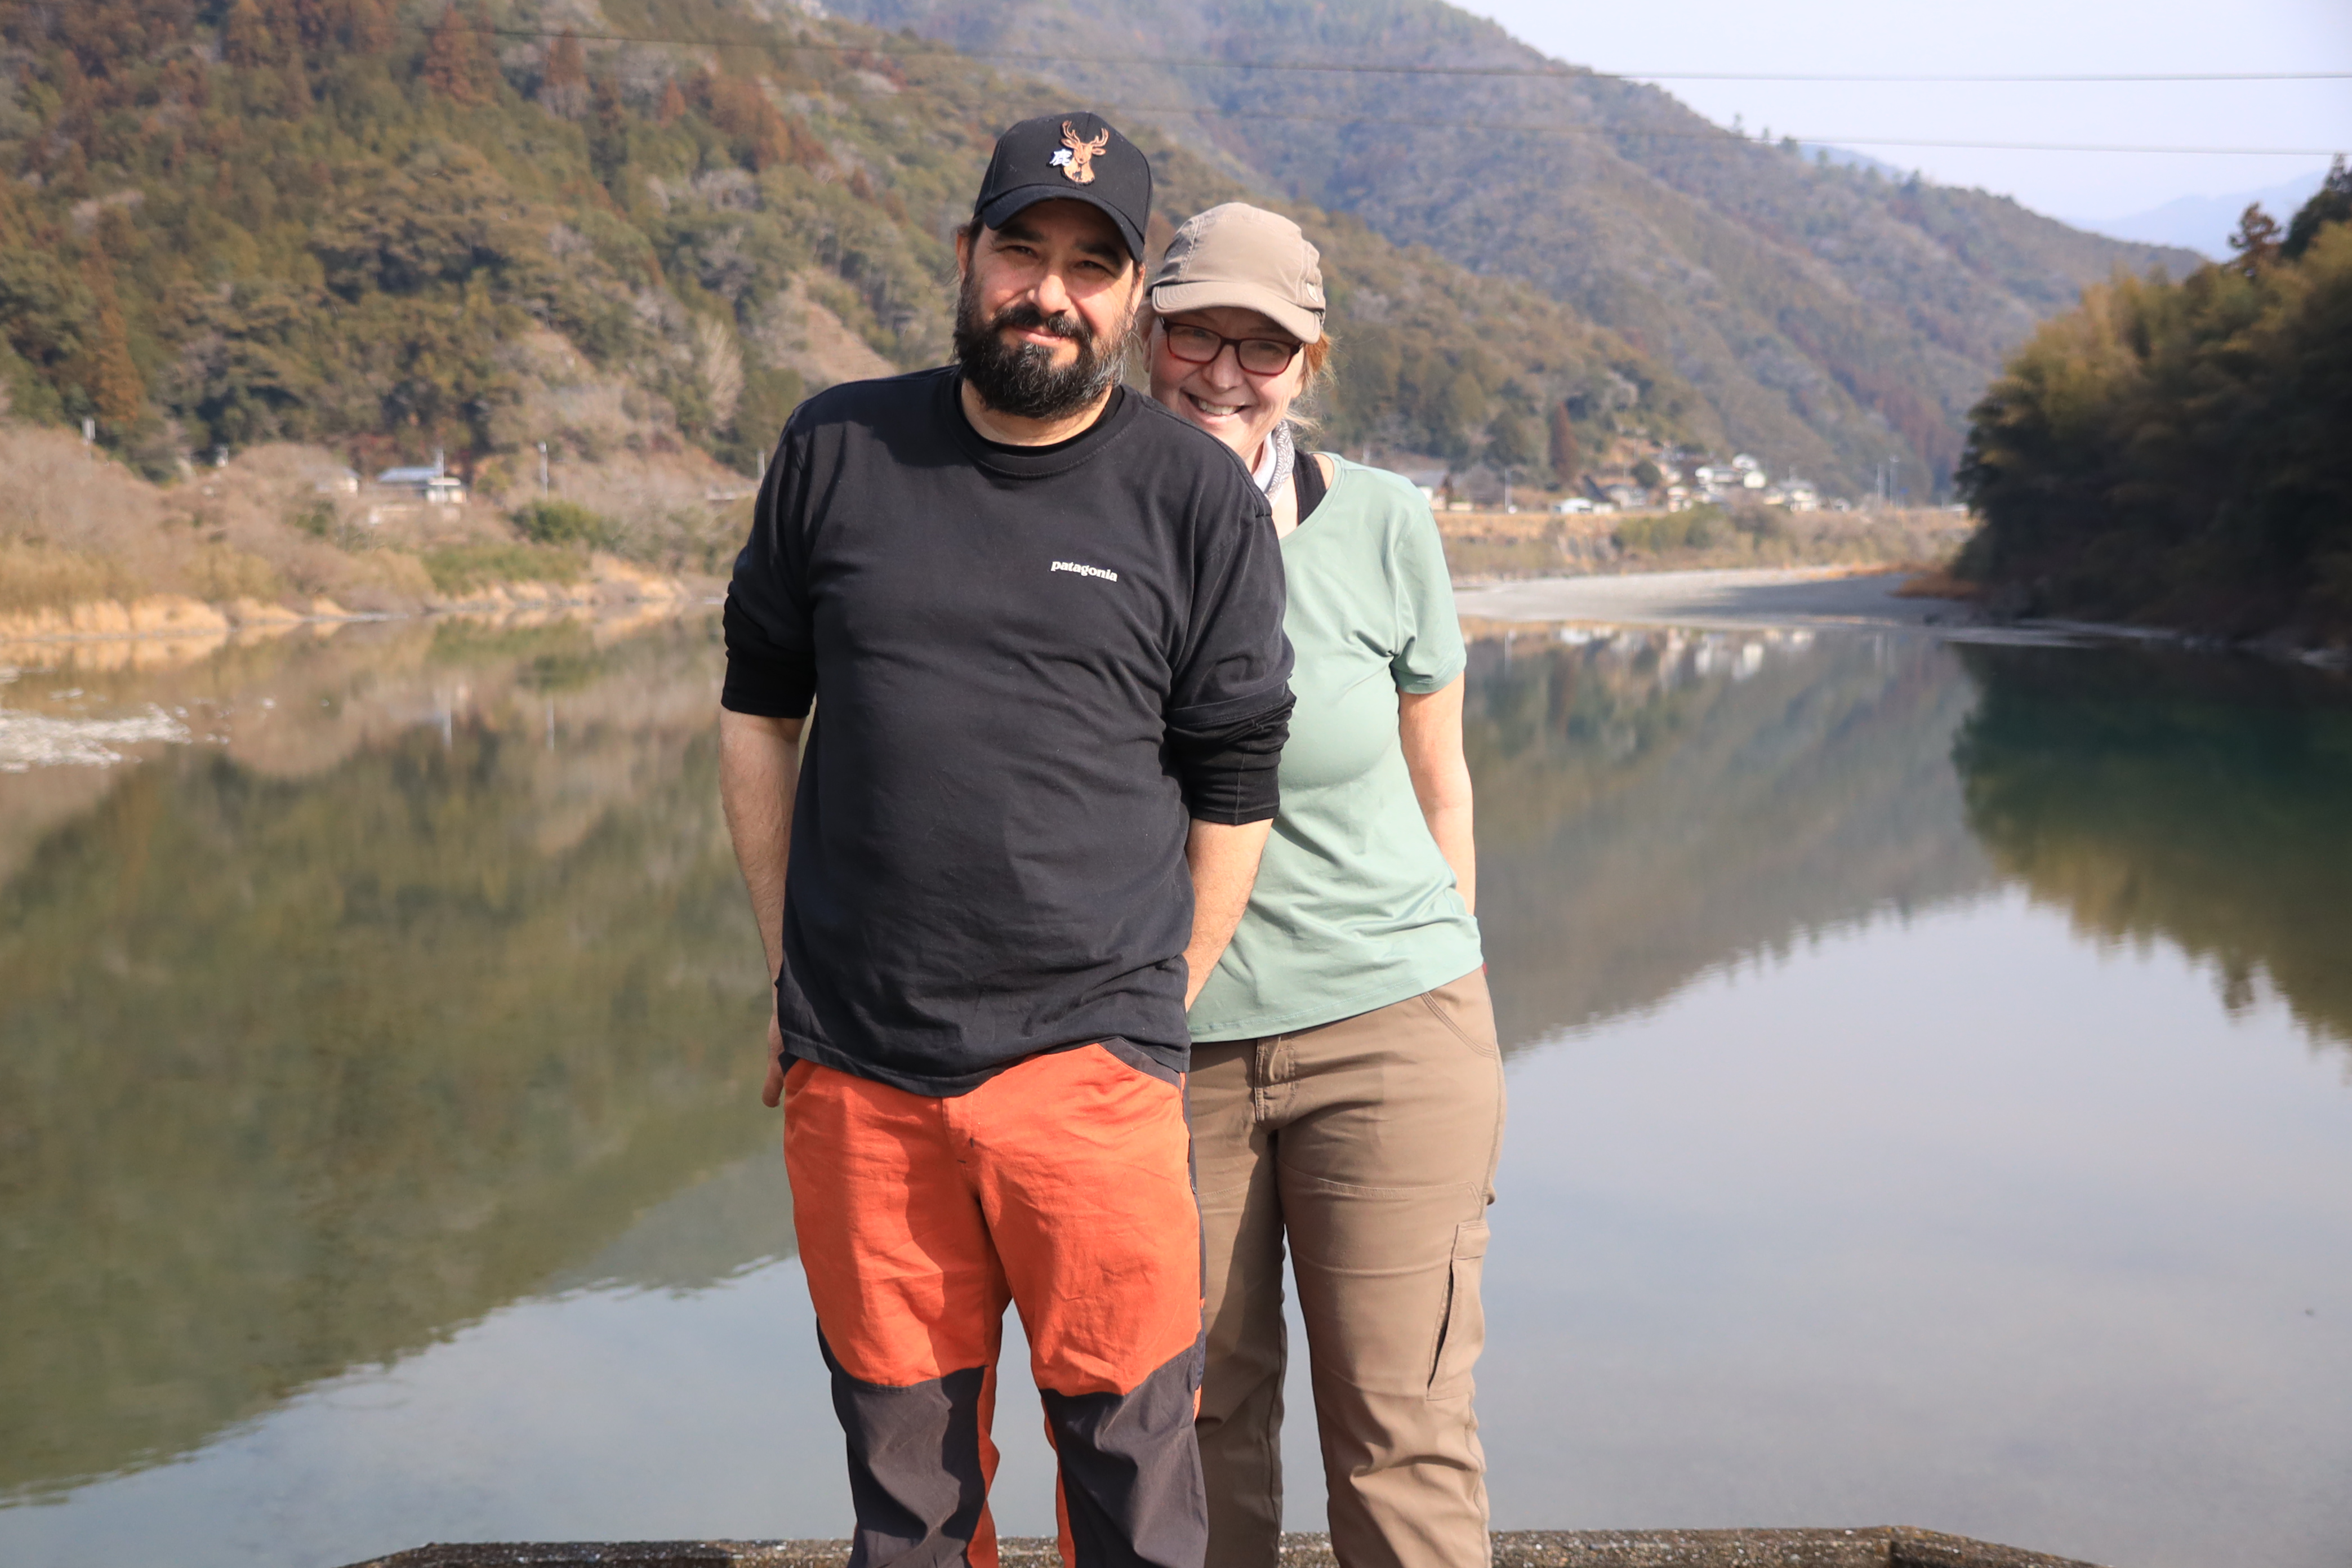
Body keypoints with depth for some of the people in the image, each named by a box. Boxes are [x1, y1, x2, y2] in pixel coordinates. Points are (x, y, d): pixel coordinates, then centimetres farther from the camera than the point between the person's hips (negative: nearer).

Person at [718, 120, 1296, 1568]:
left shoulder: (1201, 502, 0)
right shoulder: (838, 453, 7)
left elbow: (1233, 795, 4)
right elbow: (758, 712, 15)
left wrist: (1156, 1018, 2)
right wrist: (787, 971, 11)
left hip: (1085, 1069, -2)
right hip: (852, 1073, 2)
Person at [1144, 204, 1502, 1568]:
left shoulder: (1382, 525, -5)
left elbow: (1439, 784, 5)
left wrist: (1458, 1035, 9)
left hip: (1388, 1028, -1)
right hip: (1167, 1040, 1)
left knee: (1402, 1429, 3)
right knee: (1199, 1416, 11)